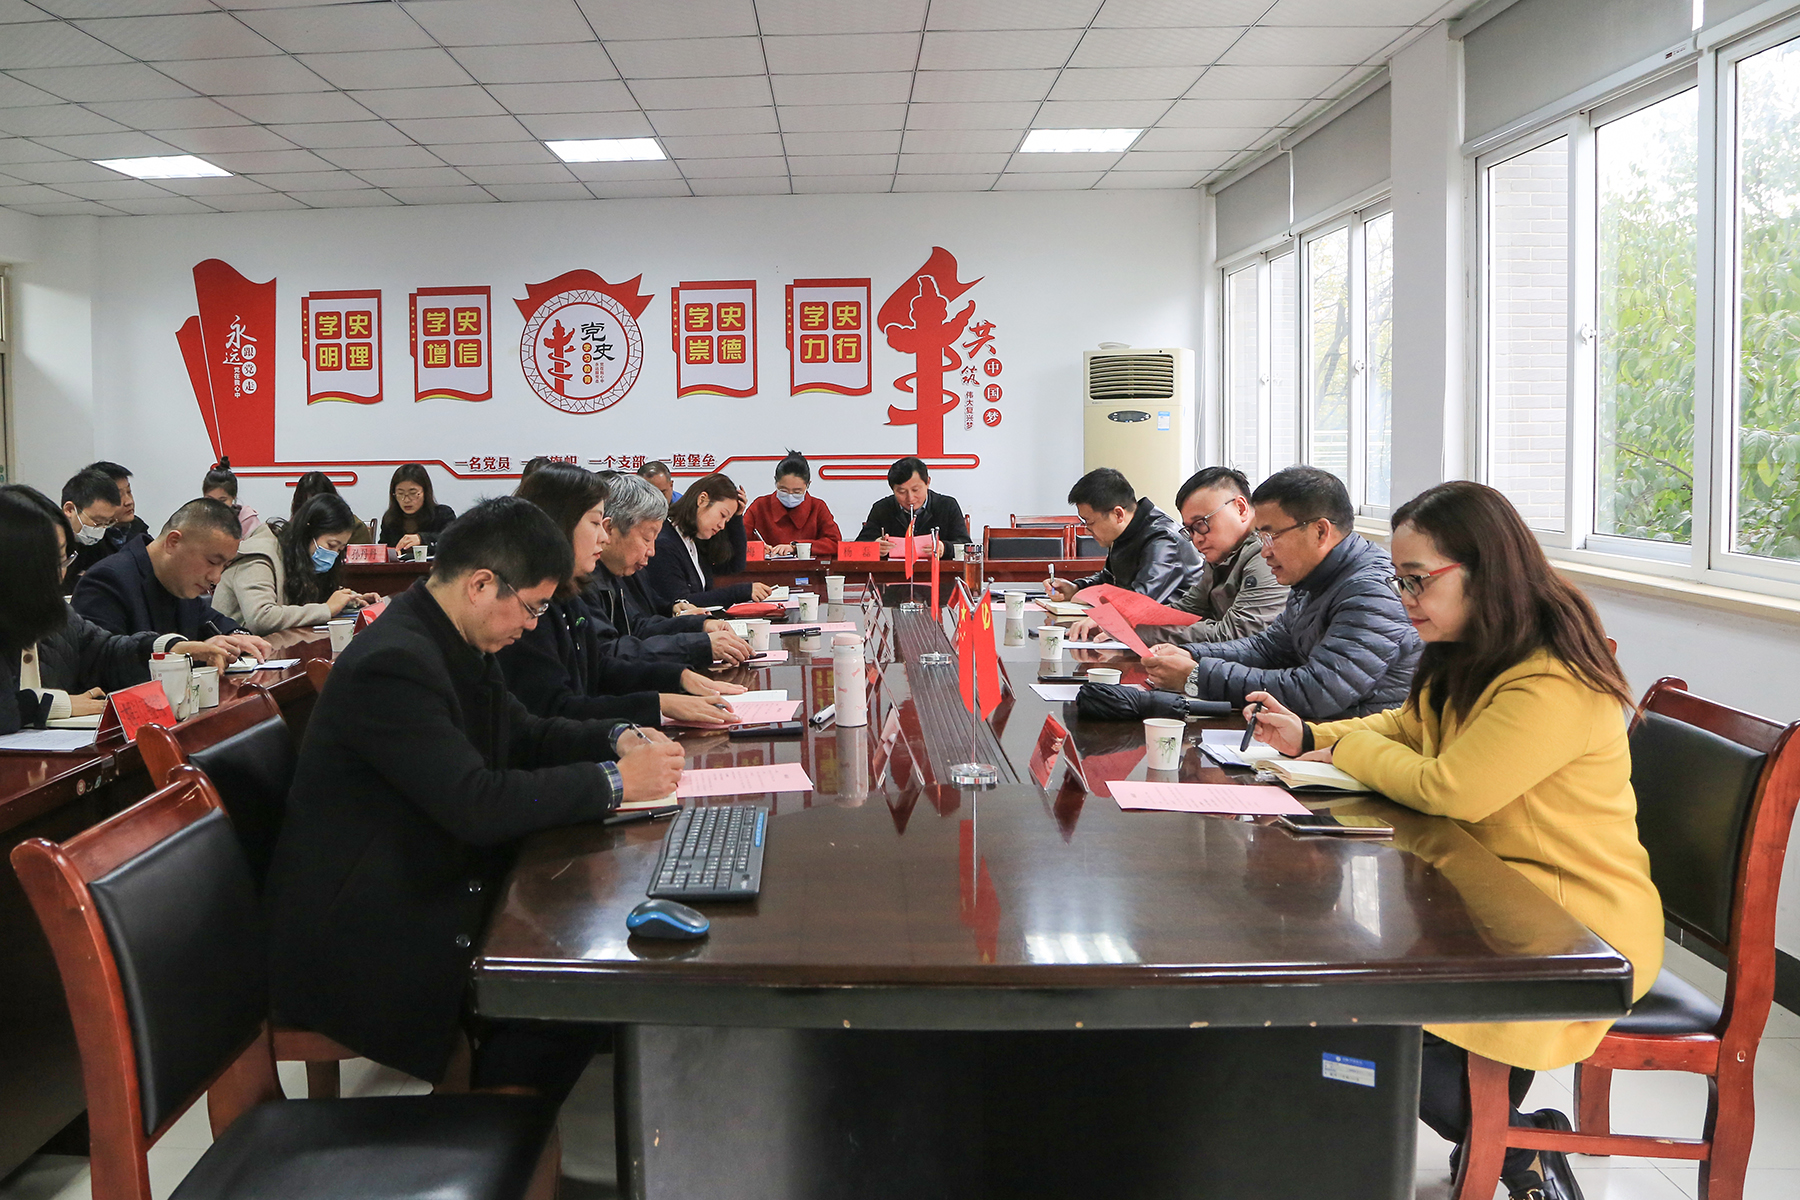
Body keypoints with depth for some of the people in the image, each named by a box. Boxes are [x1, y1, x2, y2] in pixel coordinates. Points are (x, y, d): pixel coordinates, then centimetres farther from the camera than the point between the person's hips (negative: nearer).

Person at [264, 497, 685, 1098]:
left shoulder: (456, 644, 6)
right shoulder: (392, 663, -25)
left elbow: (521, 735, 19)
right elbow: (476, 804, -30)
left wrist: (617, 737, 1)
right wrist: (613, 781, -21)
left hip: (437, 887, 10)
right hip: (359, 944, -10)